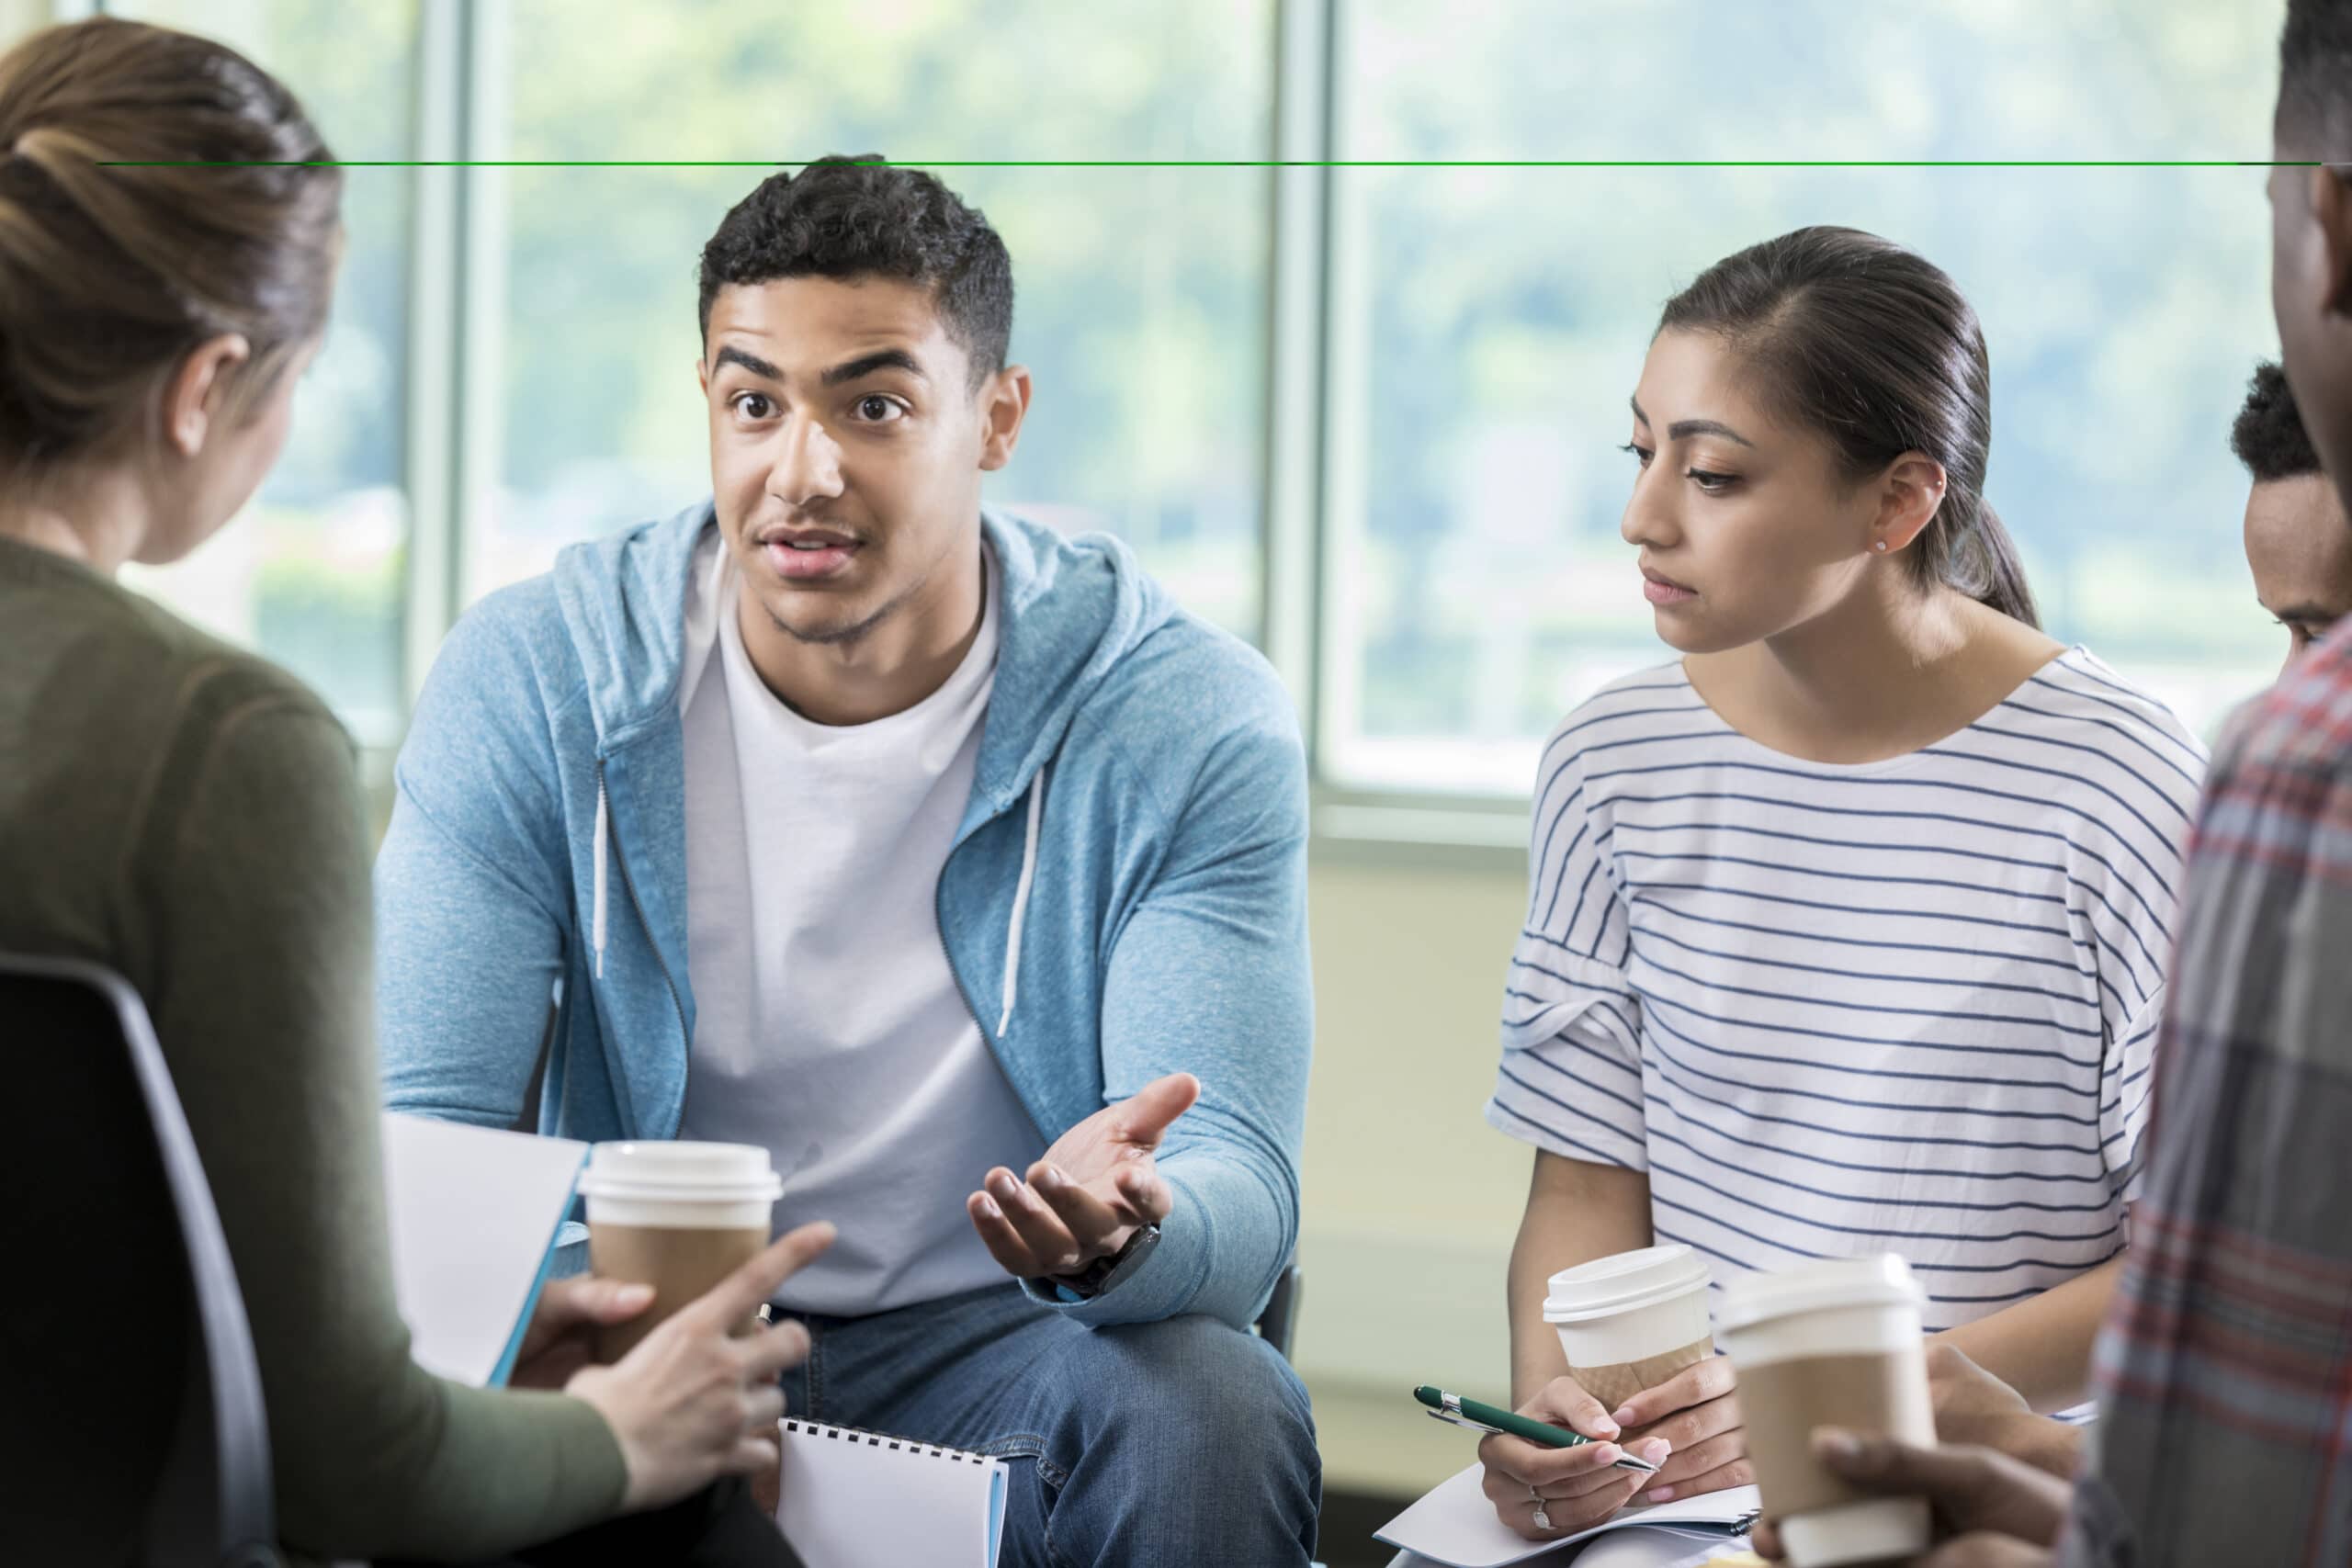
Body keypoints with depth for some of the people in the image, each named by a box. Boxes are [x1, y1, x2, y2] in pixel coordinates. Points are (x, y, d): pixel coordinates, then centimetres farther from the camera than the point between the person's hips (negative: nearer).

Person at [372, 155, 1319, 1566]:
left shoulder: (1186, 724, -10)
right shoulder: (531, 682, -6)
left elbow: (1241, 1185, -16)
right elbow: (421, 1130, -8)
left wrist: (1121, 1225, -43)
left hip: (997, 1336, 0)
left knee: (1211, 1417, -33)